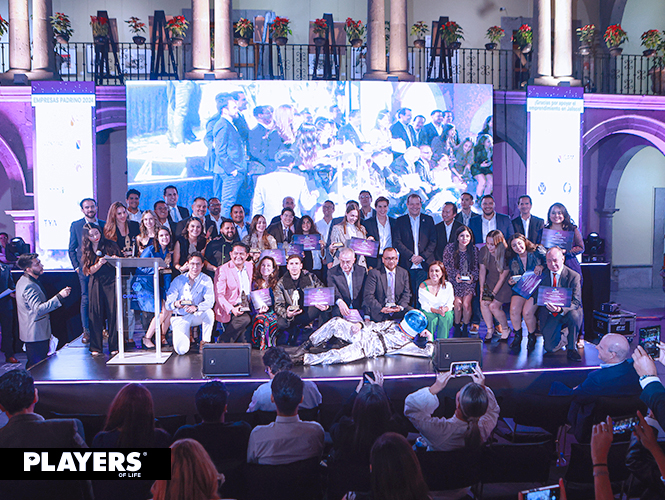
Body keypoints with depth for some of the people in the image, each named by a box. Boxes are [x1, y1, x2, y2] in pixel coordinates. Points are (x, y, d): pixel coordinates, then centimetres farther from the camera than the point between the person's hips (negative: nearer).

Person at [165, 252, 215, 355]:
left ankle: (205, 342, -12)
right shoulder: (178, 281, -5)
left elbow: (209, 302, -19)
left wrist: (196, 307, -39)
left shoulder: (206, 280, -5)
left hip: (196, 315, 1)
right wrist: (175, 304, -34)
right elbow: (168, 305, -9)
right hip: (180, 317, -1)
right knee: (181, 350, -21)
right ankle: (178, 339, 18)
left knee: (209, 312, -34)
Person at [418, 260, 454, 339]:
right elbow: (425, 305, -11)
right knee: (432, 319, -33)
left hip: (445, 311, 1)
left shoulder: (448, 285, -3)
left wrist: (444, 309, -27)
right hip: (428, 312, -1)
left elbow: (450, 304, -3)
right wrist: (437, 311, -29)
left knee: (447, 316, -31)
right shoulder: (423, 286, -9)